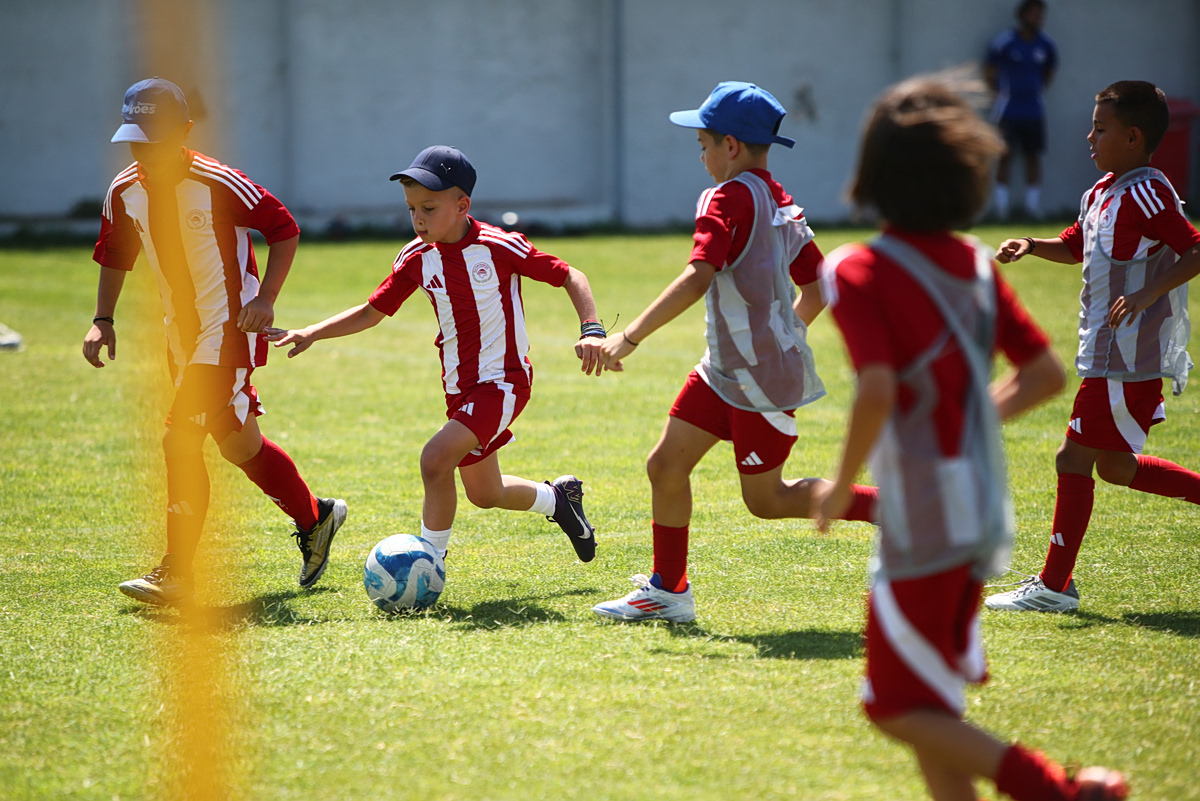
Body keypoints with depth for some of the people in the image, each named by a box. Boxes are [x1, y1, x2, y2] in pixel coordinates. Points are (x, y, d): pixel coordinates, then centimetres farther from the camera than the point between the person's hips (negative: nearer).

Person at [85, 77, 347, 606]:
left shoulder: (218, 185, -18)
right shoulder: (124, 194, 0)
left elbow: (283, 228, -10)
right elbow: (115, 257, 16)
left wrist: (265, 299, -18)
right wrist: (102, 320, 4)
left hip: (229, 327, -7)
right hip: (182, 330, 7)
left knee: (182, 439, -15)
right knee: (237, 443, 14)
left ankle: (177, 574, -11)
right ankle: (314, 516, 36)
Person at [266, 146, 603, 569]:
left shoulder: (499, 247, -16)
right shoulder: (417, 258, -1)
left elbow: (569, 276, -11)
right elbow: (371, 312, 6)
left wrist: (591, 330, -24)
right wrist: (311, 333, -6)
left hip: (502, 380, -7)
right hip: (460, 387, 7)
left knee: (436, 458, -25)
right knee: (484, 494, 16)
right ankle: (557, 497, 45)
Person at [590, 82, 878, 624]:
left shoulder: (729, 198, -17)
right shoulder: (779, 203, 11)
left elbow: (698, 278, -30)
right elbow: (816, 289, 16)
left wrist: (628, 337, -34)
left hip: (762, 377, -9)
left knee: (767, 500, 1)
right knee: (666, 464, 8)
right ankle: (668, 590, 15)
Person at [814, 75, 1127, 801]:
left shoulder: (859, 273, -13)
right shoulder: (976, 265, 6)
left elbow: (878, 391, -25)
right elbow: (1047, 372, 7)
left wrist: (841, 486, -11)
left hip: (923, 520, -7)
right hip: (985, 515, 7)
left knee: (902, 709, 2)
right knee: (931, 704, 18)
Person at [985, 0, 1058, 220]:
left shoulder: (1046, 45, 4)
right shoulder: (1004, 42, -9)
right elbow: (989, 72, 0)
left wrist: (1037, 88, 11)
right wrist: (999, 92, -1)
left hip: (1034, 109, 4)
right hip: (1008, 110, -4)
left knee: (1033, 156, 5)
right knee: (1006, 154, -3)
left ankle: (1033, 204, 10)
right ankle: (1001, 205, 2)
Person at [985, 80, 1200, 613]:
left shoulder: (1146, 195, -16)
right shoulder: (1103, 192, 13)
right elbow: (1076, 248, 27)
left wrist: (1148, 294, -30)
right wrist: (1030, 246, 8)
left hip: (1130, 357, -10)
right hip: (1108, 354, 10)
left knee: (1075, 459, -6)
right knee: (1115, 466, 16)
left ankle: (1054, 585, -1)